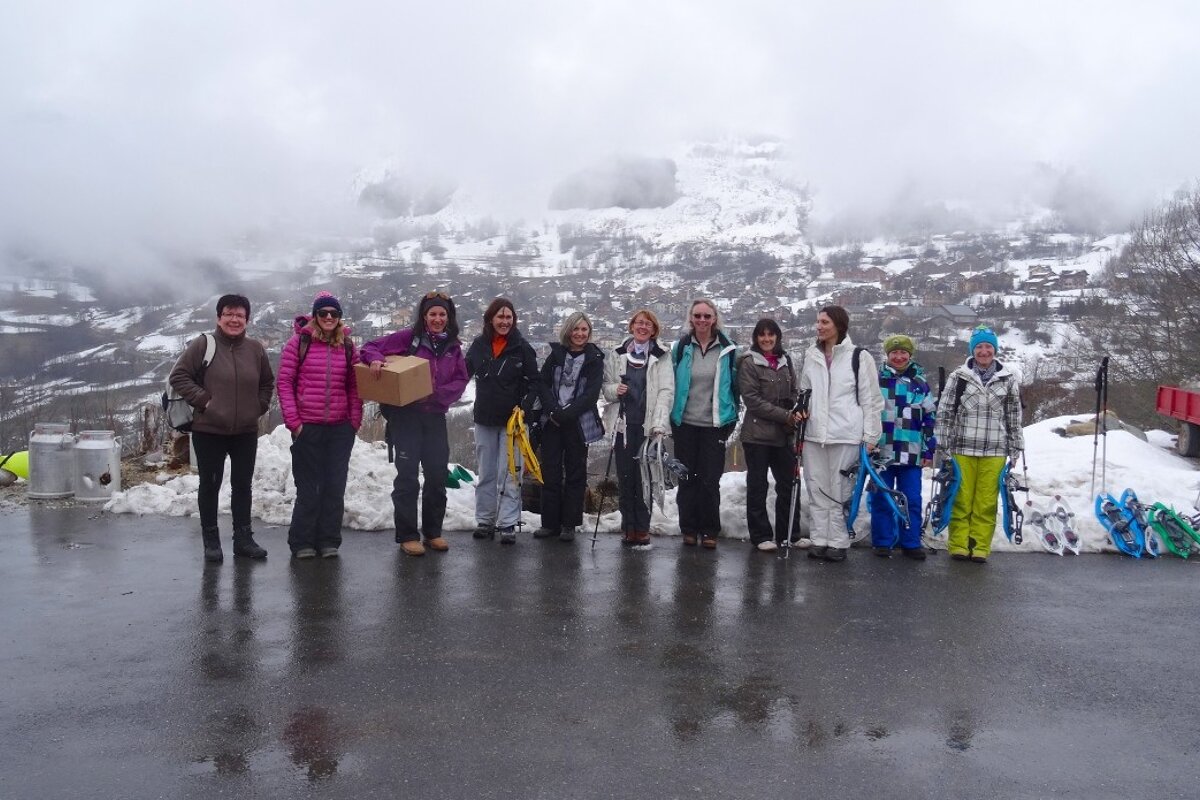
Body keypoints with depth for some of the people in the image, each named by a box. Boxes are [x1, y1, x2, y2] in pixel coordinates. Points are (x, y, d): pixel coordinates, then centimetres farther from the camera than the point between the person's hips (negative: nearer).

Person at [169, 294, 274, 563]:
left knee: (243, 486, 10)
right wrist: (202, 401, -12)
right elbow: (178, 377, -5)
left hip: (246, 432, 3)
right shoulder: (203, 345, -8)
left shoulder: (256, 348, 3)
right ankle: (211, 541, 18)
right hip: (208, 431, -3)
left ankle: (243, 539, 21)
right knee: (210, 485, 7)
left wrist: (259, 407, 4)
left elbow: (267, 383, 16)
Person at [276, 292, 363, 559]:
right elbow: (284, 382, -3)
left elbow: (354, 386, 10)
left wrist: (355, 420, 1)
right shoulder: (299, 342, -1)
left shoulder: (347, 346, 8)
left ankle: (329, 541, 17)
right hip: (307, 427, -3)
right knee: (308, 487, 3)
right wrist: (293, 421, -8)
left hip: (341, 428, 3)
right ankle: (302, 543, 15)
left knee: (335, 486, 7)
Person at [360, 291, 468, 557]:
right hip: (406, 415, -4)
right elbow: (371, 347, -1)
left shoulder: (453, 346, 8)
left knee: (437, 475, 9)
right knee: (407, 476, -1)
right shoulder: (408, 338, -4)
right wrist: (375, 360, -24)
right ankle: (407, 535, 8)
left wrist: (438, 394, -13)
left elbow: (461, 380, 4)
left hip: (435, 417, 4)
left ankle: (433, 532, 24)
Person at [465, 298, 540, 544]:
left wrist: (523, 406, -14)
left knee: (509, 473, -4)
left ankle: (508, 524, 0)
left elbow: (534, 382, -2)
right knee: (486, 473, 12)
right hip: (484, 418, 3)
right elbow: (464, 373, 12)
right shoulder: (479, 345, 1)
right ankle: (484, 521, 21)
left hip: (512, 419, -3)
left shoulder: (522, 347, -6)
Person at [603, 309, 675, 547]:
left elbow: (666, 391, -3)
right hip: (624, 424, 2)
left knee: (645, 477, -2)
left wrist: (659, 425, -14)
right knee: (625, 476, 2)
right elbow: (605, 385, 15)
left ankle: (642, 527, 6)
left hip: (649, 426, -2)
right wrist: (615, 390, -10)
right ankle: (628, 526, 11)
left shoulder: (662, 357, 5)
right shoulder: (617, 355, 11)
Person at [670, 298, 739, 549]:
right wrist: (671, 419, 5)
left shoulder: (727, 349, 0)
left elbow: (734, 385, 7)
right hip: (685, 424, 1)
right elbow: (671, 384, 7)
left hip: (715, 425, -1)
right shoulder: (681, 347, 1)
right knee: (687, 478, 7)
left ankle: (709, 530, 12)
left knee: (710, 480, 0)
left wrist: (731, 420, 4)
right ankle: (689, 529, 17)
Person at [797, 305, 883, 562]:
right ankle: (819, 539, 14)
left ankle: (838, 542, 8)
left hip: (845, 434, -5)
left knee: (841, 490, 0)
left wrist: (870, 436, -4)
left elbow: (871, 399, -2)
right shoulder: (811, 356, 12)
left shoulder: (859, 356, -2)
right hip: (814, 434, 5)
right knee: (817, 488, 7)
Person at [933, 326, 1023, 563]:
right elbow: (944, 413, 2)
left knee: (986, 502, 3)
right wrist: (943, 448, -1)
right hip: (962, 449, -1)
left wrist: (1015, 449, 11)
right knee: (961, 500, 2)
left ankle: (980, 547, 12)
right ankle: (958, 545, 11)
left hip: (994, 451, 1)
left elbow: (1014, 417, 13)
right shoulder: (959, 377, 1)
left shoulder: (1008, 379, 8)